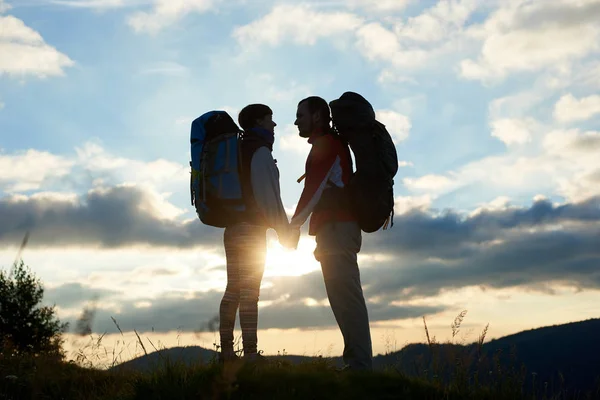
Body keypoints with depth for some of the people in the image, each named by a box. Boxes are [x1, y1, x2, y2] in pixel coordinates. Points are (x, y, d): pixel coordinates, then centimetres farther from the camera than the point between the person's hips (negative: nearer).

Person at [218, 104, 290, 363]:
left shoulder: (236, 150, 19)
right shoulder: (260, 150, -6)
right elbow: (268, 193, -15)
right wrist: (283, 228, -12)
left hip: (232, 226, 8)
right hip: (252, 227, -8)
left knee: (233, 290, 8)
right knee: (250, 292, -12)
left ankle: (226, 351, 8)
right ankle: (250, 354, -14)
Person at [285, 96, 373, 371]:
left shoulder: (326, 143, -4)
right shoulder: (333, 144, 26)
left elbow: (314, 188, -14)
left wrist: (294, 225, -14)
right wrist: (323, 239, 23)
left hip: (336, 226, -10)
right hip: (339, 227, 10)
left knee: (345, 297, -13)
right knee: (345, 297, 7)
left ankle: (359, 364, -14)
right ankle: (358, 362, 9)